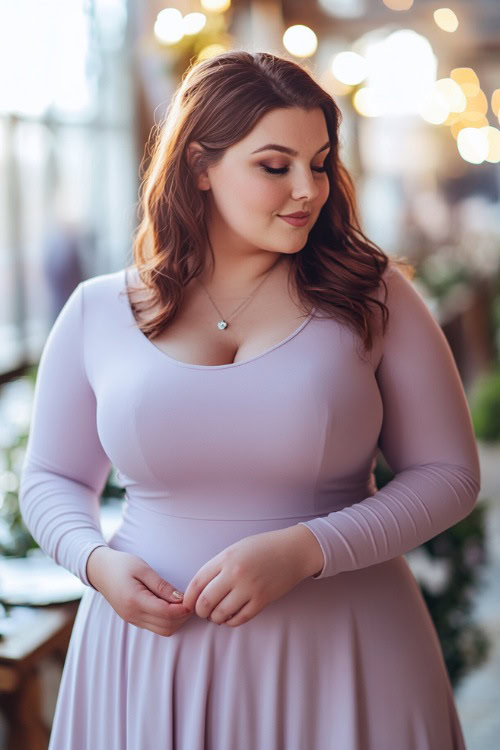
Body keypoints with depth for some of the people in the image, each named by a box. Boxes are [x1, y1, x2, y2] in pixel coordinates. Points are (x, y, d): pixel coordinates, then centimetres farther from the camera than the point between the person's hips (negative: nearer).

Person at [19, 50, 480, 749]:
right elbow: (51, 478, 12)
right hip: (152, 655, 1)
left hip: (338, 658, -1)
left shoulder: (373, 297, -3)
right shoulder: (97, 312, 2)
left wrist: (303, 550, -15)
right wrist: (97, 561, -9)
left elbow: (448, 473, -3)